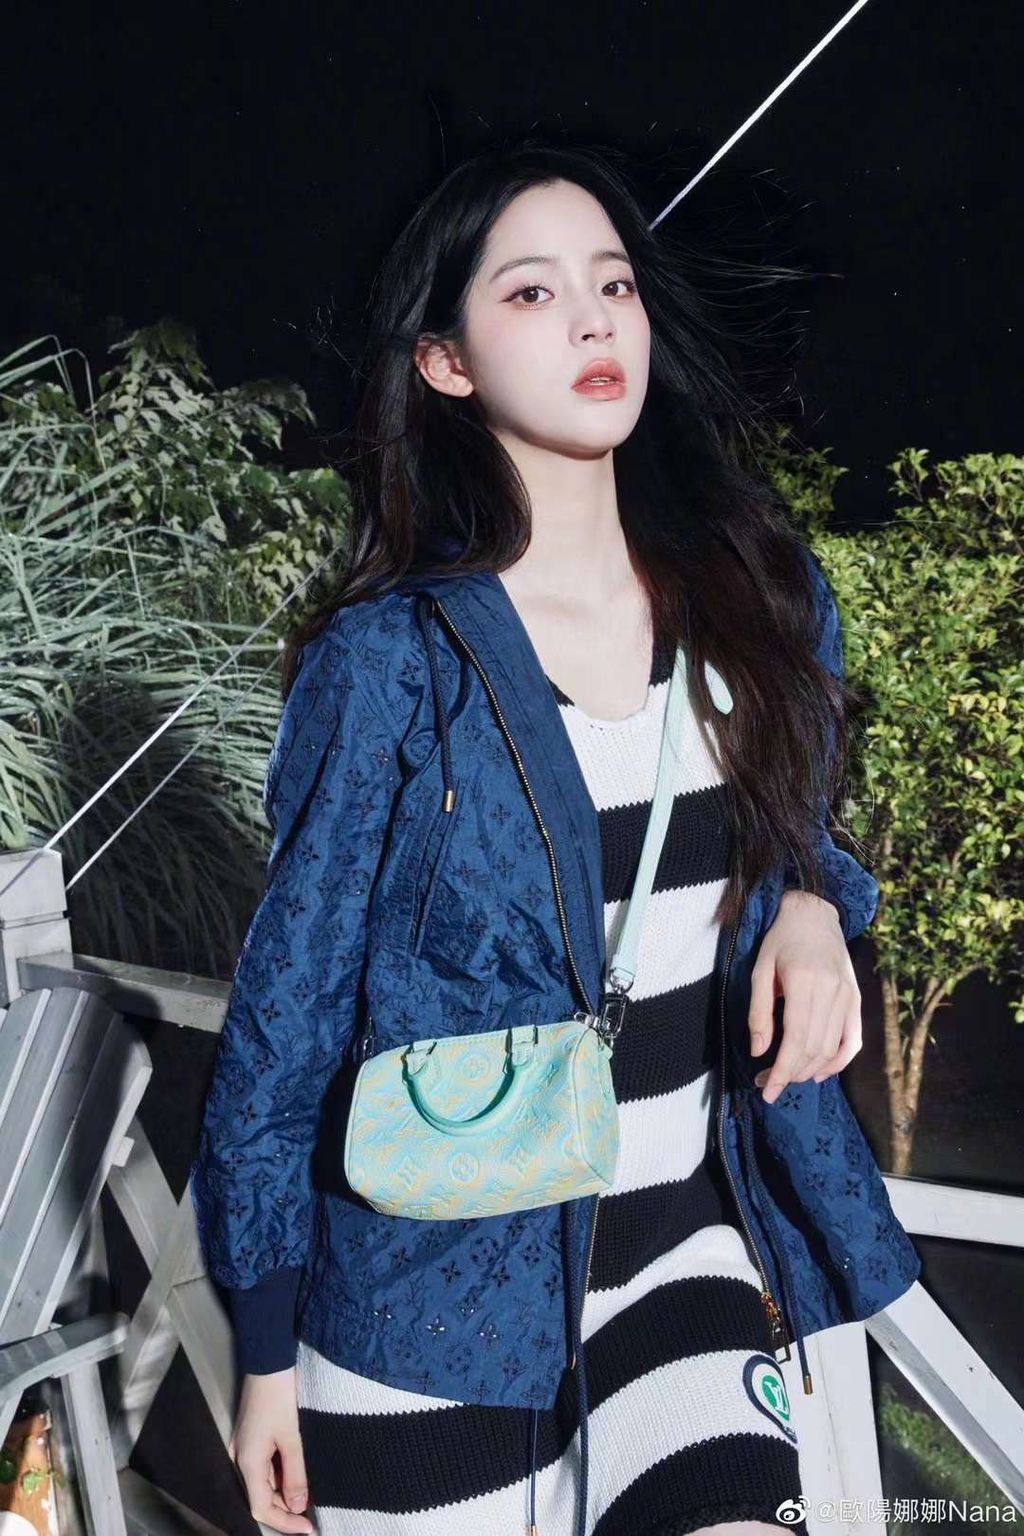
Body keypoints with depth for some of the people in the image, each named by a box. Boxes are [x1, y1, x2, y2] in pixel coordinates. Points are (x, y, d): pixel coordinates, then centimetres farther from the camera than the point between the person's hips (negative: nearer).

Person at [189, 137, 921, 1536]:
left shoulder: (762, 595, -1)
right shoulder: (390, 661, -14)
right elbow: (288, 1012, -8)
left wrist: (813, 906, -9)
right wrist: (268, 1358, -4)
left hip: (690, 1237, 3)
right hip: (441, 1282, -3)